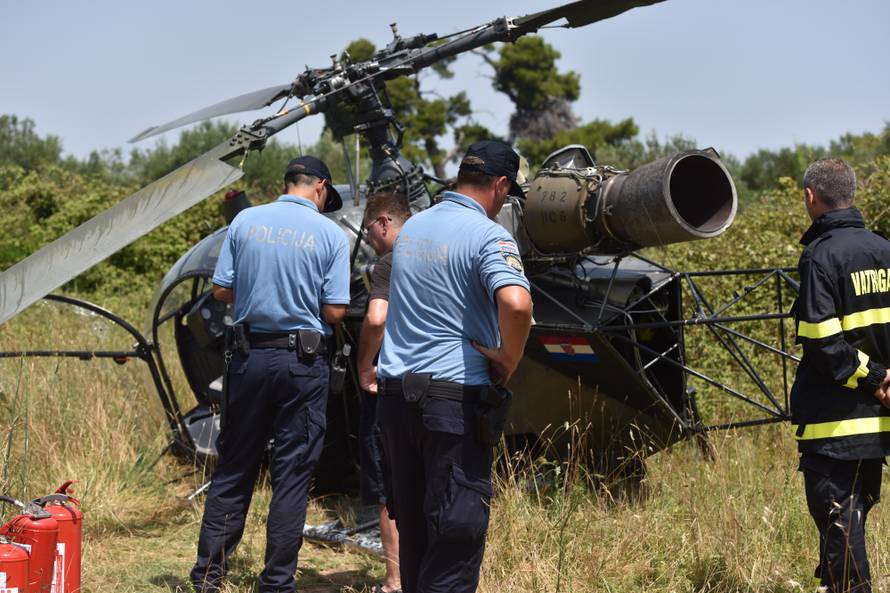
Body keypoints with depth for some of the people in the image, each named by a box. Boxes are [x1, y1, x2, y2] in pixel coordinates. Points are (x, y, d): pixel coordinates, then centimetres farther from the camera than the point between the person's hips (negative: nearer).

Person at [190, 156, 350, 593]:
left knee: (234, 466, 12)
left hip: (249, 355, 3)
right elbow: (334, 312, -7)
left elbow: (221, 290, 2)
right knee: (292, 474, 4)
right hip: (303, 362, -3)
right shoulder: (331, 235, -4)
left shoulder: (245, 221, 2)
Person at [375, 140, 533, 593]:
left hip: (396, 396, 7)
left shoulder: (412, 227, 14)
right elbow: (516, 303, -29)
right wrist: (508, 363, -14)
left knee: (413, 526, 15)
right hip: (456, 398, -7)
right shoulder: (487, 236, -11)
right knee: (457, 533, -4)